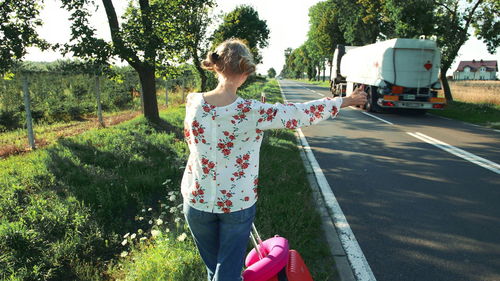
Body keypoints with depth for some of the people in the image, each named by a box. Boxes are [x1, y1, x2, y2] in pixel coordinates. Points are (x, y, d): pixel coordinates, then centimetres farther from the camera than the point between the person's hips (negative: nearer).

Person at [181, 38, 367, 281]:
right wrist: (344, 101, 4)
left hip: (197, 198, 3)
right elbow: (301, 113, -11)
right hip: (237, 201, -3)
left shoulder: (192, 102, -11)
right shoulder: (252, 112, -21)